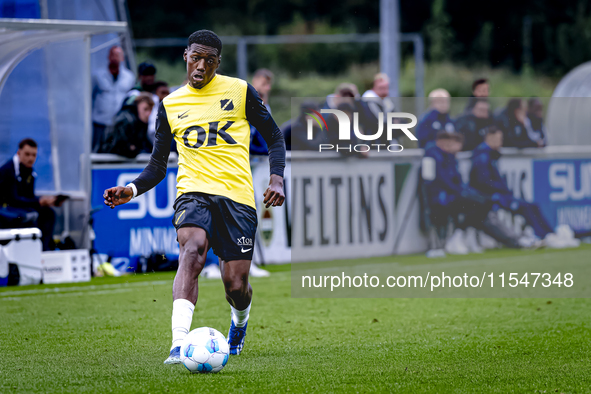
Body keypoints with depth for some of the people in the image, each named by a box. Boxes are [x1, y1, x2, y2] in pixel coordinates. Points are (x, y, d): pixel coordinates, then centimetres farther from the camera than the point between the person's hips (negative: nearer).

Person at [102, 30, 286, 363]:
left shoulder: (240, 91, 7)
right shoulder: (170, 105, 12)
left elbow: (274, 137, 12)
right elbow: (158, 165, 17)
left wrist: (277, 179, -5)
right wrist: (133, 190, -2)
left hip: (238, 195, 0)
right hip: (194, 190, 0)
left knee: (236, 285, -2)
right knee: (193, 248, -32)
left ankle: (240, 321, 39)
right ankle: (179, 344, -43)